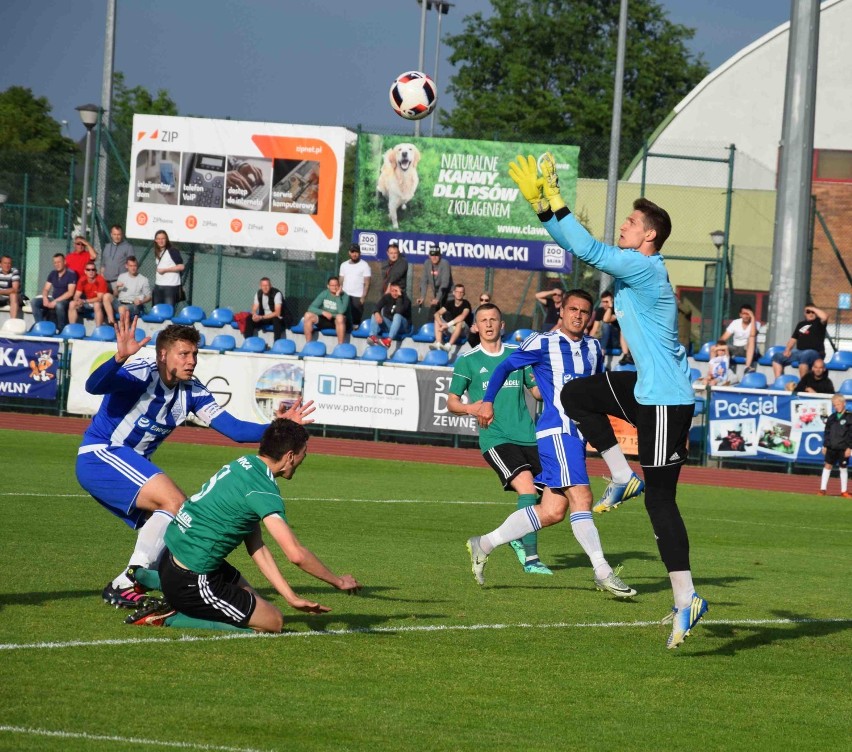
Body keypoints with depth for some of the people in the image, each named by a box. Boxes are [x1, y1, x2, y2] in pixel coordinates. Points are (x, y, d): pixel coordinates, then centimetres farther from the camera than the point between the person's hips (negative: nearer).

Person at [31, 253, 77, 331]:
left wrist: (55, 301, -22)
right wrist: (45, 298, -11)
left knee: (59, 305, -41)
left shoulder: (71, 274, -9)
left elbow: (70, 293, -17)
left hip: (64, 300, -7)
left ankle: (61, 329, -24)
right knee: (35, 302, -14)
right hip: (53, 299, 7)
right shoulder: (53, 274, 12)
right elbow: (46, 289, 12)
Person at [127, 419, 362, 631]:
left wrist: (291, 597, 8)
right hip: (191, 582, -9)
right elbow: (296, 554, -25)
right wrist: (338, 582, -9)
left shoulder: (244, 464, 9)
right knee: (273, 622, 2)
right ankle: (171, 617, -5)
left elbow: (256, 547, 10)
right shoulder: (263, 490, -20)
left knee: (252, 600, 26)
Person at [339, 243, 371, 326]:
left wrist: (363, 297, -11)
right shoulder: (344, 265, 13)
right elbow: (341, 282, 15)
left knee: (356, 319, -9)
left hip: (357, 297, -4)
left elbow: (367, 283, -3)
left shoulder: (364, 265, 0)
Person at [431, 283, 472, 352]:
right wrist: (441, 324, -27)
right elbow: (437, 314, -6)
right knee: (437, 319, -10)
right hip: (452, 329, 5)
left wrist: (448, 325, -33)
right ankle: (438, 343, -28)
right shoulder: (450, 303, 2)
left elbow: (463, 316, -31)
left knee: (460, 322, -37)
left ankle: (448, 345, -48)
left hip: (463, 330, -5)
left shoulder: (466, 304, -12)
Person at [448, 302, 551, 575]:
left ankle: (518, 536, 27)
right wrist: (469, 407, -13)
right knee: (527, 486, -24)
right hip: (495, 438, -5)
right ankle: (530, 557, -21)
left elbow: (537, 390, 23)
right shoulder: (468, 360, 6)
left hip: (528, 437, 5)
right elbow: (451, 401, 9)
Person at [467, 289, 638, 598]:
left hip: (578, 434, 8)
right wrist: (488, 401, -6)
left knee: (552, 511, 5)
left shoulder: (594, 348, 15)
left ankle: (484, 544, 15)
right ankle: (603, 573, -20)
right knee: (581, 498, -18)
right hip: (556, 430, -8)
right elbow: (505, 367, 3)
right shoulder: (543, 343, -3)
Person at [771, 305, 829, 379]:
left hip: (814, 353, -7)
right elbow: (793, 339, 21)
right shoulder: (801, 324, 20)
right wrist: (787, 350, 3)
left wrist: (813, 309, -8)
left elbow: (825, 317, -21)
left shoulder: (818, 322, 2)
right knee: (777, 357, -3)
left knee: (804, 356, -41)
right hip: (799, 351, 7)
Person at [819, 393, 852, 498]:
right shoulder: (832, 418, 7)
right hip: (832, 447, 4)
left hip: (843, 448, -4)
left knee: (843, 468, 5)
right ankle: (823, 489, 7)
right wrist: (825, 445, 9)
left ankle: (844, 491, 14)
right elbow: (827, 433, 13)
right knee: (827, 465, 3)